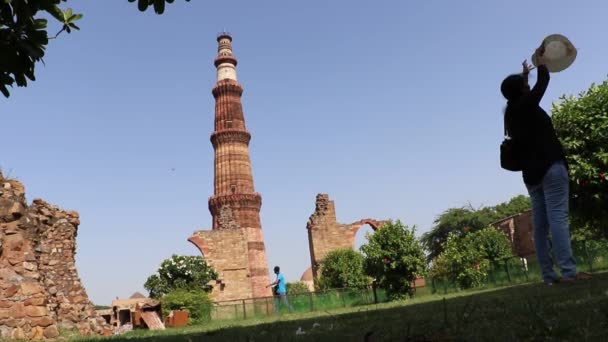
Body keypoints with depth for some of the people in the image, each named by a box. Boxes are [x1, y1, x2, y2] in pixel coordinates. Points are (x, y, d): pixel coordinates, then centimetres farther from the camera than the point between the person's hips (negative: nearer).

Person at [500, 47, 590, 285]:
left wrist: (524, 75, 49)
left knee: (541, 224, 2)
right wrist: (540, 59, 28)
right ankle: (568, 271, -19)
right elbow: (543, 82, 11)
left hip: (531, 173, 7)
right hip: (550, 167, -7)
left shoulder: (511, 113, 16)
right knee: (558, 218, -14)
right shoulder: (526, 105, -2)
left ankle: (548, 275, 0)